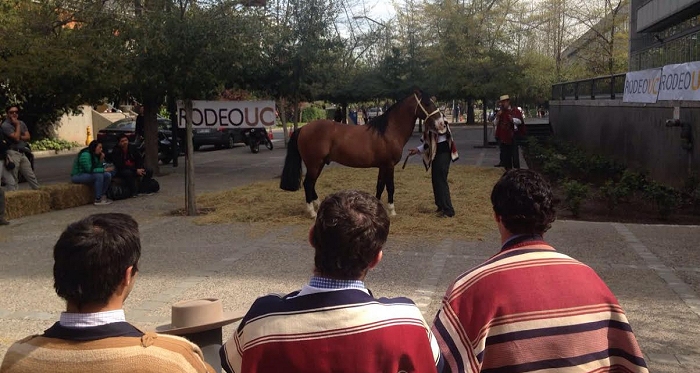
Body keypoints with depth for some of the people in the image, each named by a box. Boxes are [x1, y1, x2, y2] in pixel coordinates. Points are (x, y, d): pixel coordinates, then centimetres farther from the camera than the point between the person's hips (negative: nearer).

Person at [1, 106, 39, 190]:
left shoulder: (22, 123, 13)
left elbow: (28, 137, 6)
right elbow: (16, 138, -17)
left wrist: (19, 137, -11)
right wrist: (17, 125, -9)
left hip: (23, 153, 6)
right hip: (13, 154, -6)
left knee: (31, 176, 10)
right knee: (12, 180, -3)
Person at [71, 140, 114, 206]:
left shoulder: (95, 155, 7)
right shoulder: (85, 155, -22)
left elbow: (98, 168, 3)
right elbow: (90, 170, -27)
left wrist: (101, 160, -11)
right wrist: (104, 170, -23)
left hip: (87, 174, 9)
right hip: (78, 176, -9)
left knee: (108, 175, -11)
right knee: (99, 176, -30)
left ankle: (102, 196, -7)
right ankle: (98, 200, -27)